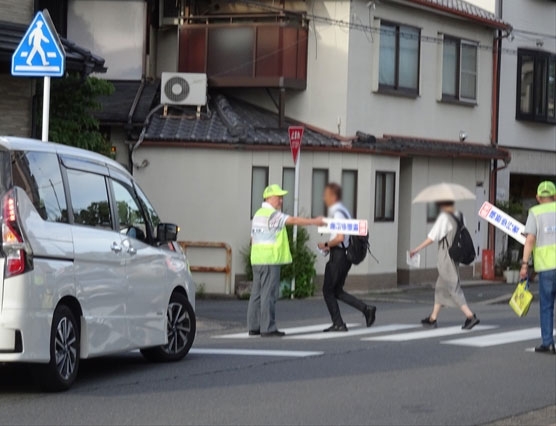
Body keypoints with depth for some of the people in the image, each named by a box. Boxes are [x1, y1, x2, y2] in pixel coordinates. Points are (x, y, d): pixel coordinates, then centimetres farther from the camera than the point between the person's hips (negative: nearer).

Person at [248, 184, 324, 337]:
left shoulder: (258, 214, 19)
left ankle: (253, 327, 11)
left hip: (257, 260, 10)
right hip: (270, 260, -10)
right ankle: (267, 328, -9)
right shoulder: (272, 214, -12)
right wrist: (314, 221, -14)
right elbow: (293, 220, -18)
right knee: (269, 294, -8)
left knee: (257, 294, 9)